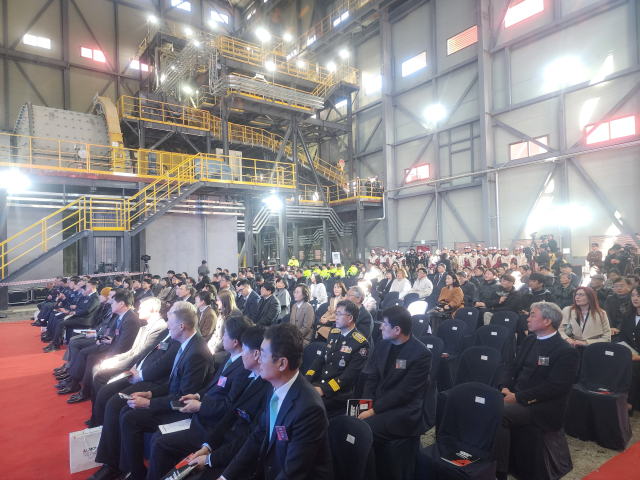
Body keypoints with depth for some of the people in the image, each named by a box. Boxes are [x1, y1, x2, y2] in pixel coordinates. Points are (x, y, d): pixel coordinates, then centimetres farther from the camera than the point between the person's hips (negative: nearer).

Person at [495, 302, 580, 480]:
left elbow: (553, 387, -19)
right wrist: (505, 387, -6)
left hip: (540, 406, -7)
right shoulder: (530, 340, 12)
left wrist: (518, 398, -22)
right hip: (515, 394, 7)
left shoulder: (567, 352, -12)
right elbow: (514, 367, 14)